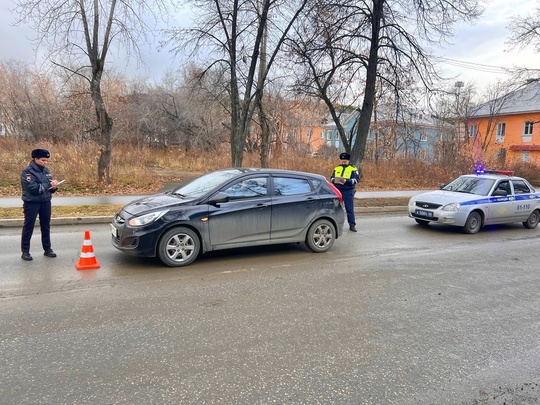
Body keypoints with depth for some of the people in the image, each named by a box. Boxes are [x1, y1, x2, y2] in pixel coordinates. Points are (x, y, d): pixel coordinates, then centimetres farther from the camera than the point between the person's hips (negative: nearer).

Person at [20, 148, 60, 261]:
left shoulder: (46, 170, 7)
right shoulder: (27, 172, -12)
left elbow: (50, 187, 11)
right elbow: (33, 188, -22)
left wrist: (54, 187, -12)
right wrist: (49, 184, -21)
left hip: (46, 202, 6)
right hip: (32, 203, -6)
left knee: (46, 226, 12)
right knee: (28, 227, 2)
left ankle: (47, 249, 21)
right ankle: (25, 251, 10)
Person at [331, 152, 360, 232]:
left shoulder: (353, 169, 1)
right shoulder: (337, 168, 13)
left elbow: (356, 179, -8)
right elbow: (332, 178, 13)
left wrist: (346, 181, -21)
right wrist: (335, 180, -11)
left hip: (348, 191, -3)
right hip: (337, 190, 3)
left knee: (350, 209, -1)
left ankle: (352, 225, 5)